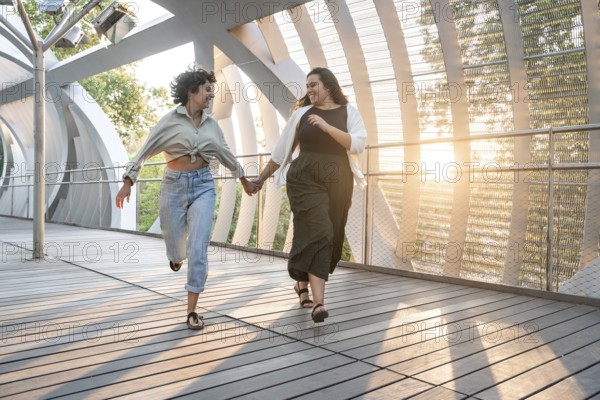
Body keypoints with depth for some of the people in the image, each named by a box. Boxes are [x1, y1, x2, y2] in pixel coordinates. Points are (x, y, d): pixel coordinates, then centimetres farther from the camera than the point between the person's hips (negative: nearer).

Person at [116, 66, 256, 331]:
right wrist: (128, 182, -10)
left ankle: (192, 311, -2)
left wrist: (244, 180, 27)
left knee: (198, 248, -9)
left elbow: (225, 153, 20)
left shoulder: (210, 123, 8)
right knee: (176, 246, 10)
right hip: (174, 184, -2)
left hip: (203, 185, 2)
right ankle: (177, 255, 52)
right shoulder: (171, 120, -4)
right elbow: (145, 151, -4)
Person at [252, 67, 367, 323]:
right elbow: (281, 150, 14)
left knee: (331, 237, 7)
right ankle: (319, 303, -18)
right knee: (318, 233, -16)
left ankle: (303, 283, 34)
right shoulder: (302, 113, 9)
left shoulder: (348, 112, 7)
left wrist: (327, 126, -17)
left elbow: (358, 143, -9)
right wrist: (262, 177, 16)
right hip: (305, 179, -1)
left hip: (337, 181, 2)